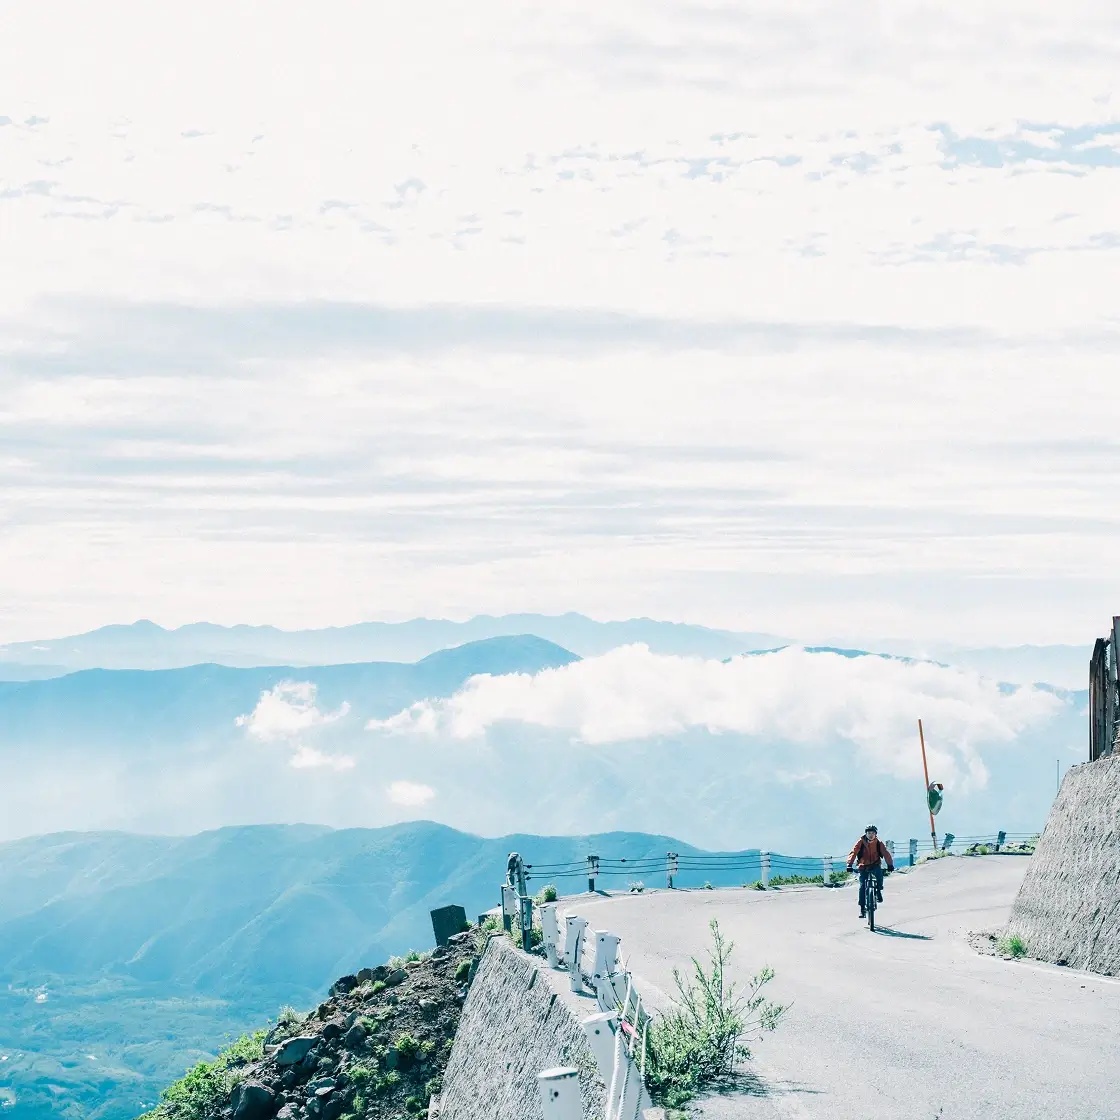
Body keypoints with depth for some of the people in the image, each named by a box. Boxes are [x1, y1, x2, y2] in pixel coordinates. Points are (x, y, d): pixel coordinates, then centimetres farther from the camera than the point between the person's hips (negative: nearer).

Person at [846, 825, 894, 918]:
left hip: (875, 866, 0)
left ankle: (878, 892, -8)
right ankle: (862, 908, -3)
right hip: (863, 867, 0)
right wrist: (849, 864, -34)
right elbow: (853, 853, -19)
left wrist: (890, 865, -31)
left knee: (879, 873, -33)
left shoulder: (879, 843, -7)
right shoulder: (860, 842, -10)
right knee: (862, 886, -11)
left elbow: (886, 853, -16)